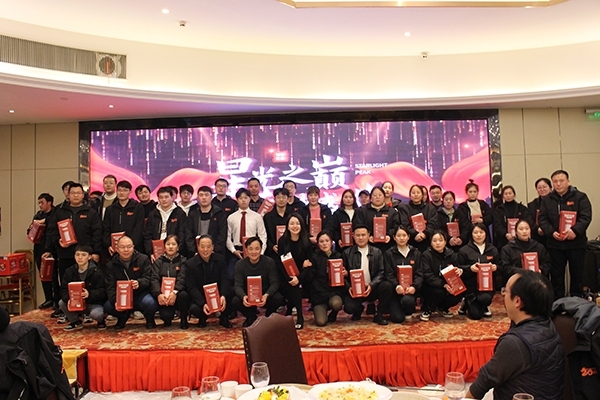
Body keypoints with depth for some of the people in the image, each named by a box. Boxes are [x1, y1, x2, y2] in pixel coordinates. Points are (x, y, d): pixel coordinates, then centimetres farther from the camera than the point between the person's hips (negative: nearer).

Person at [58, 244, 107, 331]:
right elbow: (63, 289, -5)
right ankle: (76, 322, 7)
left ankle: (101, 321, 6)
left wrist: (89, 294, -39)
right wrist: (68, 299, -28)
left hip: (94, 303, -5)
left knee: (96, 314, -34)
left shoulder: (97, 272, -13)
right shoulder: (69, 271, 1)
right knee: (61, 303, -19)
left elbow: (102, 292, -18)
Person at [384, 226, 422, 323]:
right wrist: (397, 286, -23)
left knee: (407, 300, -34)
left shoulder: (416, 253, 10)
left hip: (410, 288, 1)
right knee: (398, 318, -18)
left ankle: (409, 311, 4)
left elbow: (419, 274, 3)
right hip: (395, 289, -1)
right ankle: (395, 307, 19)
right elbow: (389, 274, -3)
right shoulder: (388, 254, 4)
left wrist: (414, 286, -17)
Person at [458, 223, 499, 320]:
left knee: (484, 298, -33)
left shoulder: (493, 250, 10)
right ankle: (466, 304, 24)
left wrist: (495, 267, -9)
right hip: (471, 285, -2)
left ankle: (484, 307, 7)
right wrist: (470, 268, -21)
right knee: (476, 315, -12)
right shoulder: (464, 250, -1)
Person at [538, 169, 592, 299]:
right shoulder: (547, 200, 9)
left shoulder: (580, 197, 0)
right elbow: (542, 219, 3)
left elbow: (586, 217, -10)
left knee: (577, 274, 7)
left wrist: (575, 230, -25)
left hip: (576, 243, -2)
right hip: (554, 244, 2)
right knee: (556, 275, 8)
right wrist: (552, 232, -13)